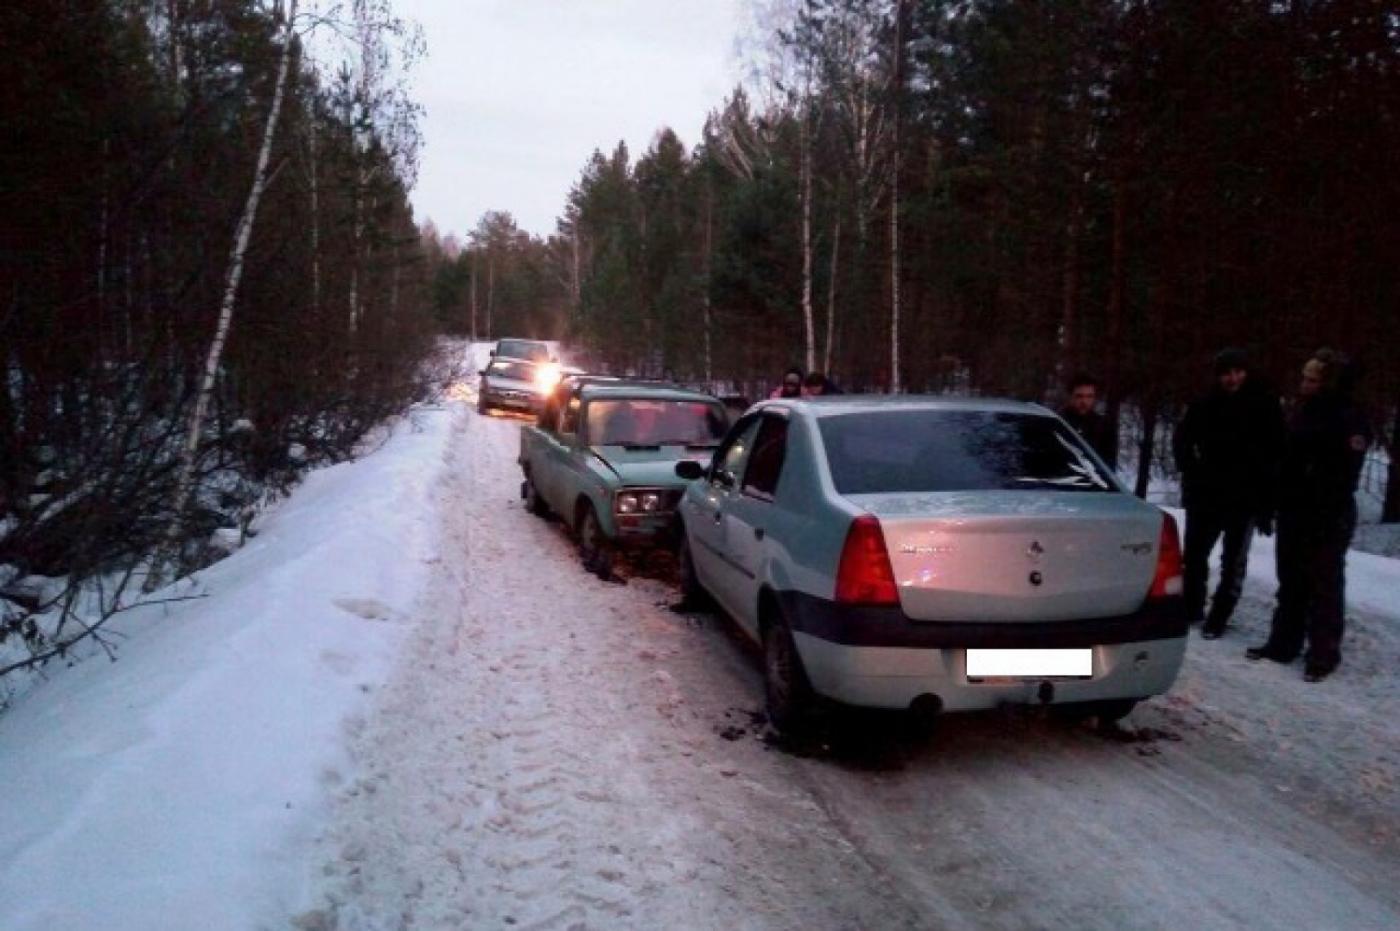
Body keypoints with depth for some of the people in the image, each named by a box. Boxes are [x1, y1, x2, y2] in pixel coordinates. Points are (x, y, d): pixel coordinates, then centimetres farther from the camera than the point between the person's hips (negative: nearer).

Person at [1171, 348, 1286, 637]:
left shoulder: (1264, 406, -7)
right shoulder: (1204, 405, 0)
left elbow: (1276, 453, -5)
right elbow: (1182, 439, 14)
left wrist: (1267, 499, -10)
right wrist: (1192, 472, 1)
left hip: (1246, 498, -3)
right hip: (1206, 493, 3)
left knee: (1233, 562, 3)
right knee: (1194, 553, 11)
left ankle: (1217, 619, 10)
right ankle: (1190, 608, 27)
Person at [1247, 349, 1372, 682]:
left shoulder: (1349, 420, -13)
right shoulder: (1303, 410, 12)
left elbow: (1341, 478, -19)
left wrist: (1331, 514, -23)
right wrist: (1278, 503, 11)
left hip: (1327, 519, -8)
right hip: (1293, 514, 8)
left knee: (1324, 588, 1)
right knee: (1291, 584, 15)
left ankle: (1323, 654, 9)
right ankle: (1283, 644, 24)